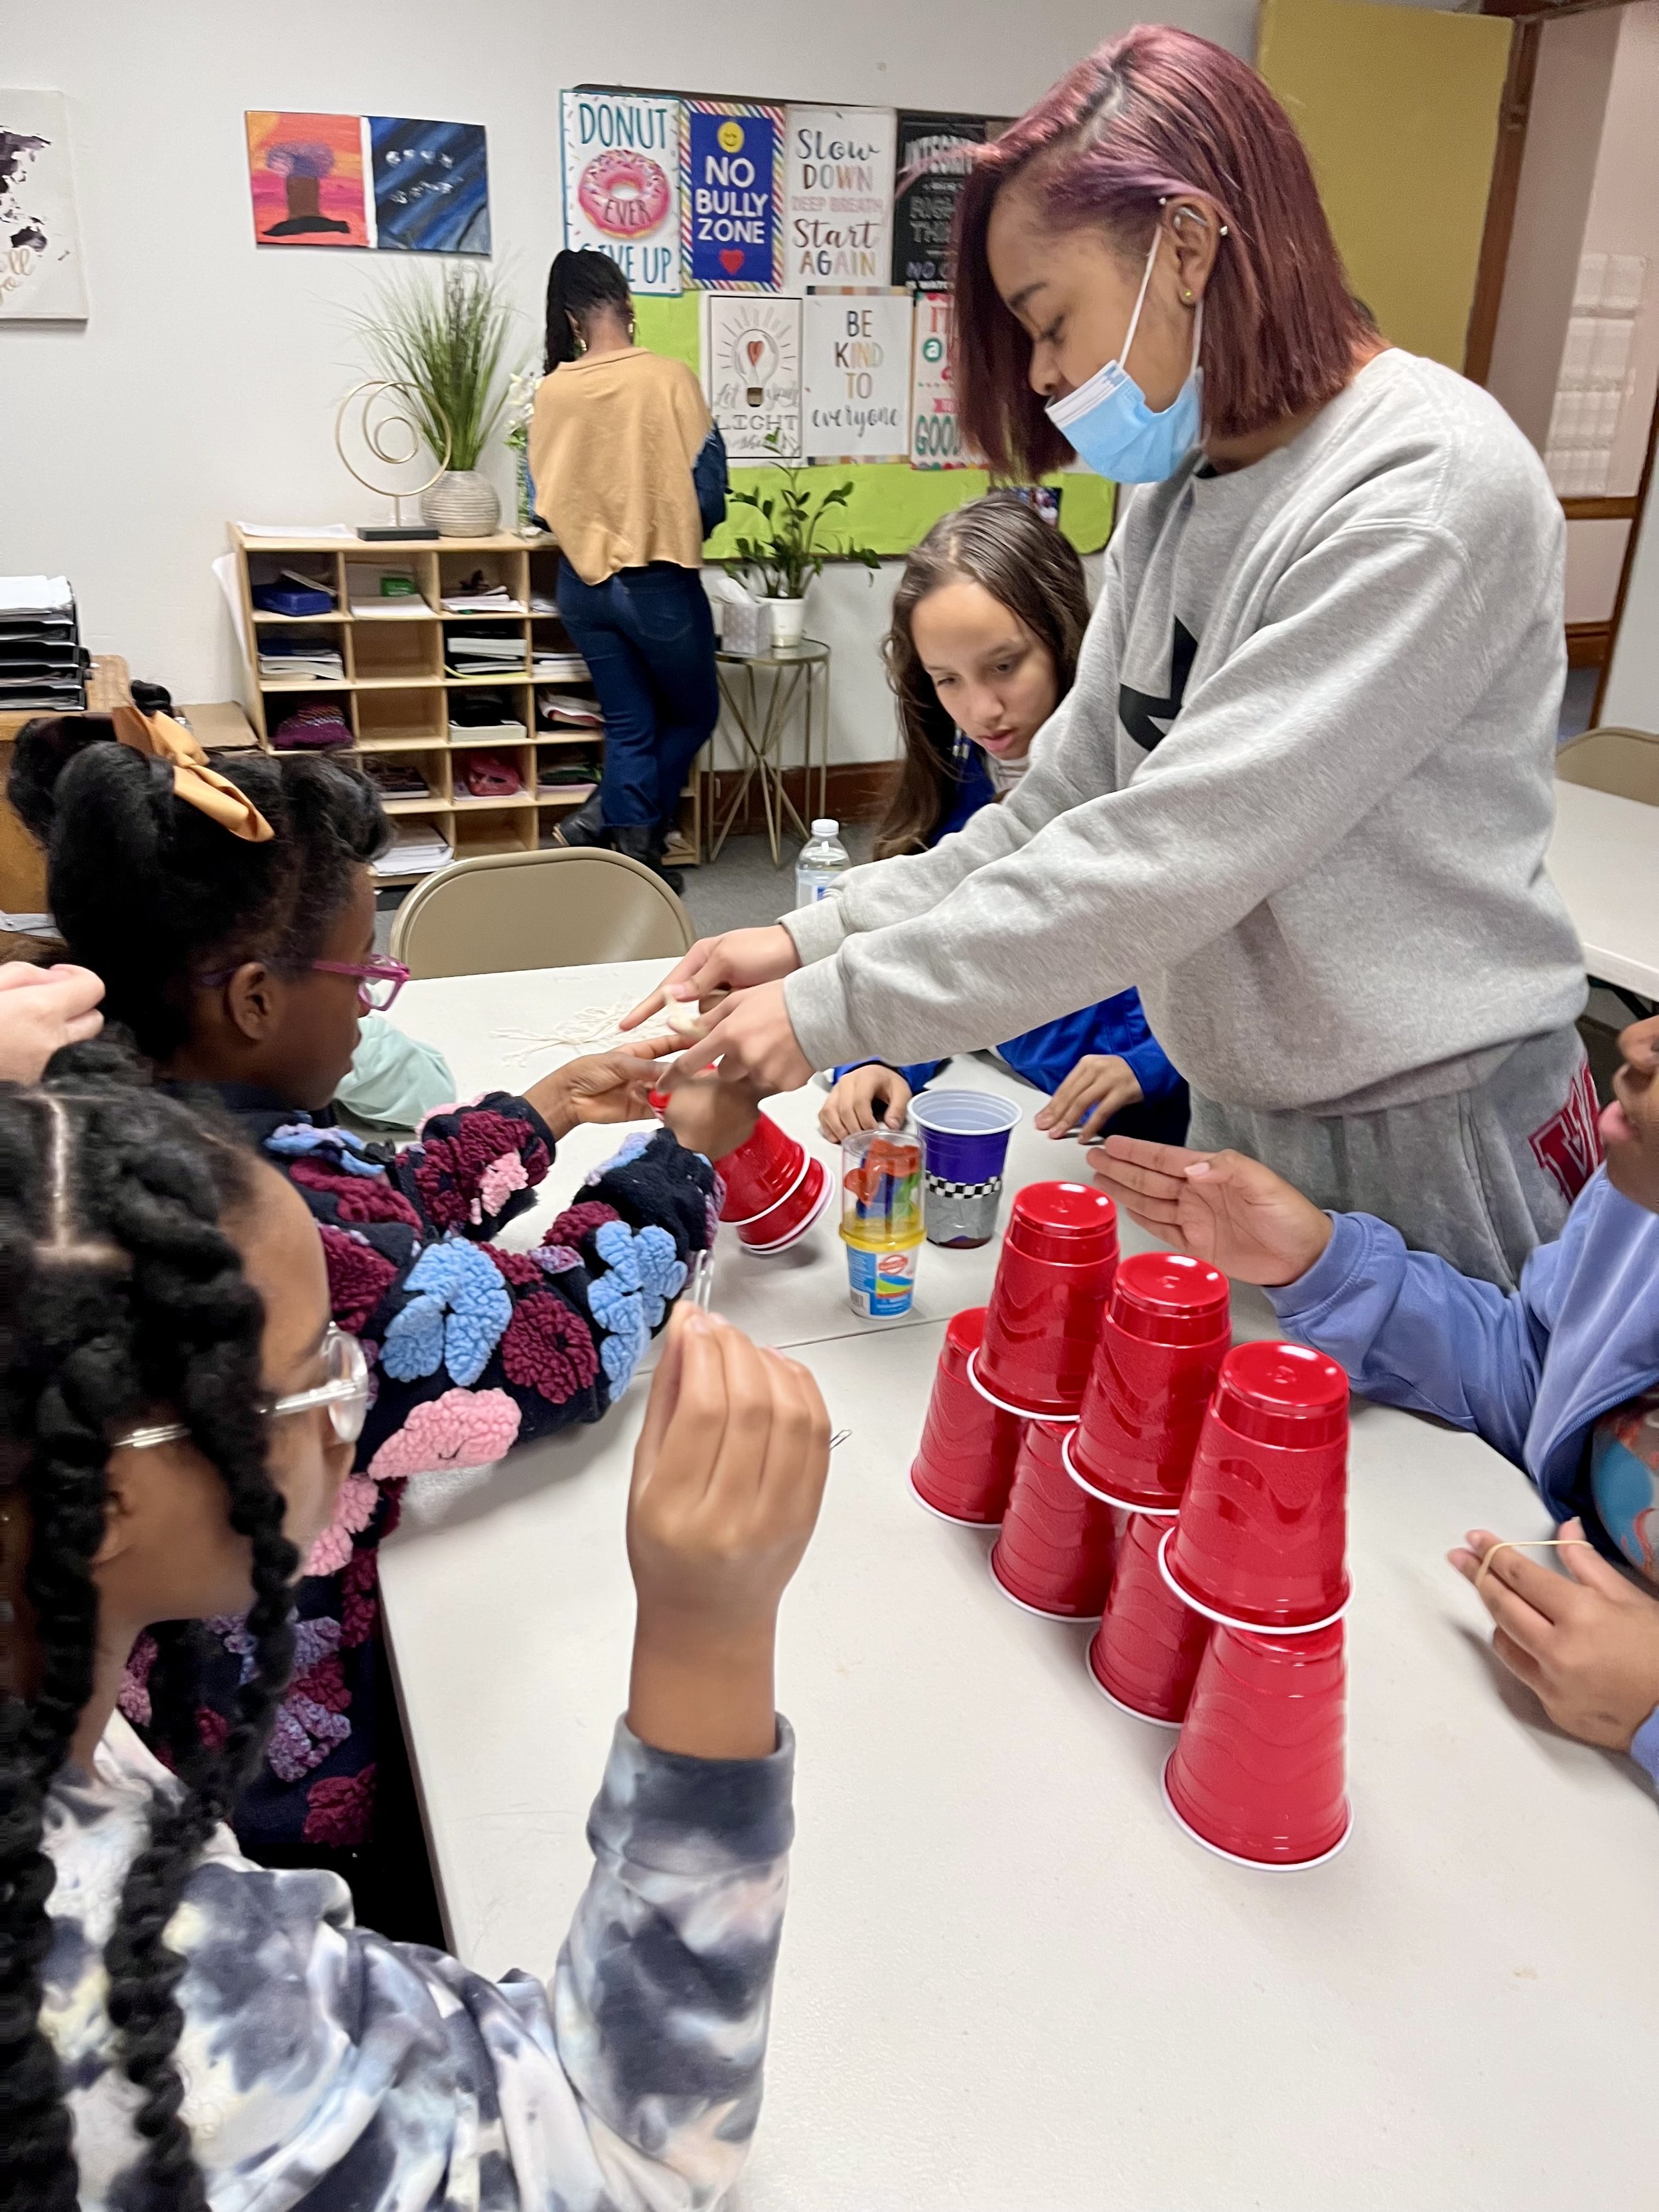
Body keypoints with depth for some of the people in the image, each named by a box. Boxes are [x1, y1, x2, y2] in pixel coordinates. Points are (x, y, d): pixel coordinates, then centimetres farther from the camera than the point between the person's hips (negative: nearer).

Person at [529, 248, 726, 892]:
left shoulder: (552, 391, -2)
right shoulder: (669, 377, -12)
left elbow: (545, 498, 5)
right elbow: (708, 488, -9)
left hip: (584, 581, 4)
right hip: (659, 581, -4)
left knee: (628, 725, 13)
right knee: (693, 716, 16)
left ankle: (632, 846, 12)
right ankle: (610, 817, 8)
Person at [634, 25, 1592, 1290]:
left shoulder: (1429, 486, -22)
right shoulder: (1174, 497, 4)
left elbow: (1170, 855, -27)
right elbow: (1068, 804, 3)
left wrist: (837, 1009, -23)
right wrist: (815, 939, -7)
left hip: (1433, 1139, -7)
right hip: (1241, 1112, 7)